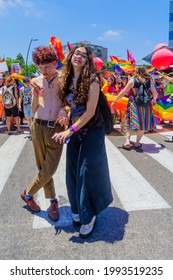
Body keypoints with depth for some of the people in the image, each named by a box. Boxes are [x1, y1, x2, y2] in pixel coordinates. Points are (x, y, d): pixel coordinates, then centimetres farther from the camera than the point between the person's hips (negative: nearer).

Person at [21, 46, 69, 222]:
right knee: (43, 168, 10)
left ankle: (28, 193, 27)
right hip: (38, 127, 2)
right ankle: (53, 201, 31)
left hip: (56, 130, -2)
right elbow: (33, 110, 9)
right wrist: (36, 94, -7)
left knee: (49, 170, 0)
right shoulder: (36, 81, 7)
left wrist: (64, 112, -19)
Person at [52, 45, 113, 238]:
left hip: (92, 131, -6)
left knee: (87, 171, -2)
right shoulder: (67, 80, 4)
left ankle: (89, 215, 17)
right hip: (74, 130, 6)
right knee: (73, 171, 8)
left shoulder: (92, 80, -14)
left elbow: (90, 111, -18)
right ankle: (78, 209, 29)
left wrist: (70, 130, -18)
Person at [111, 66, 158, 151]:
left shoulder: (132, 80, -6)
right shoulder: (150, 80, 1)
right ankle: (137, 143, 15)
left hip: (134, 104, -2)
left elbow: (123, 92, -6)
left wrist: (114, 101, 1)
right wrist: (154, 99, 27)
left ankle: (127, 141, -4)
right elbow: (155, 93, 5)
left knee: (130, 122, 9)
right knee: (142, 123, 12)